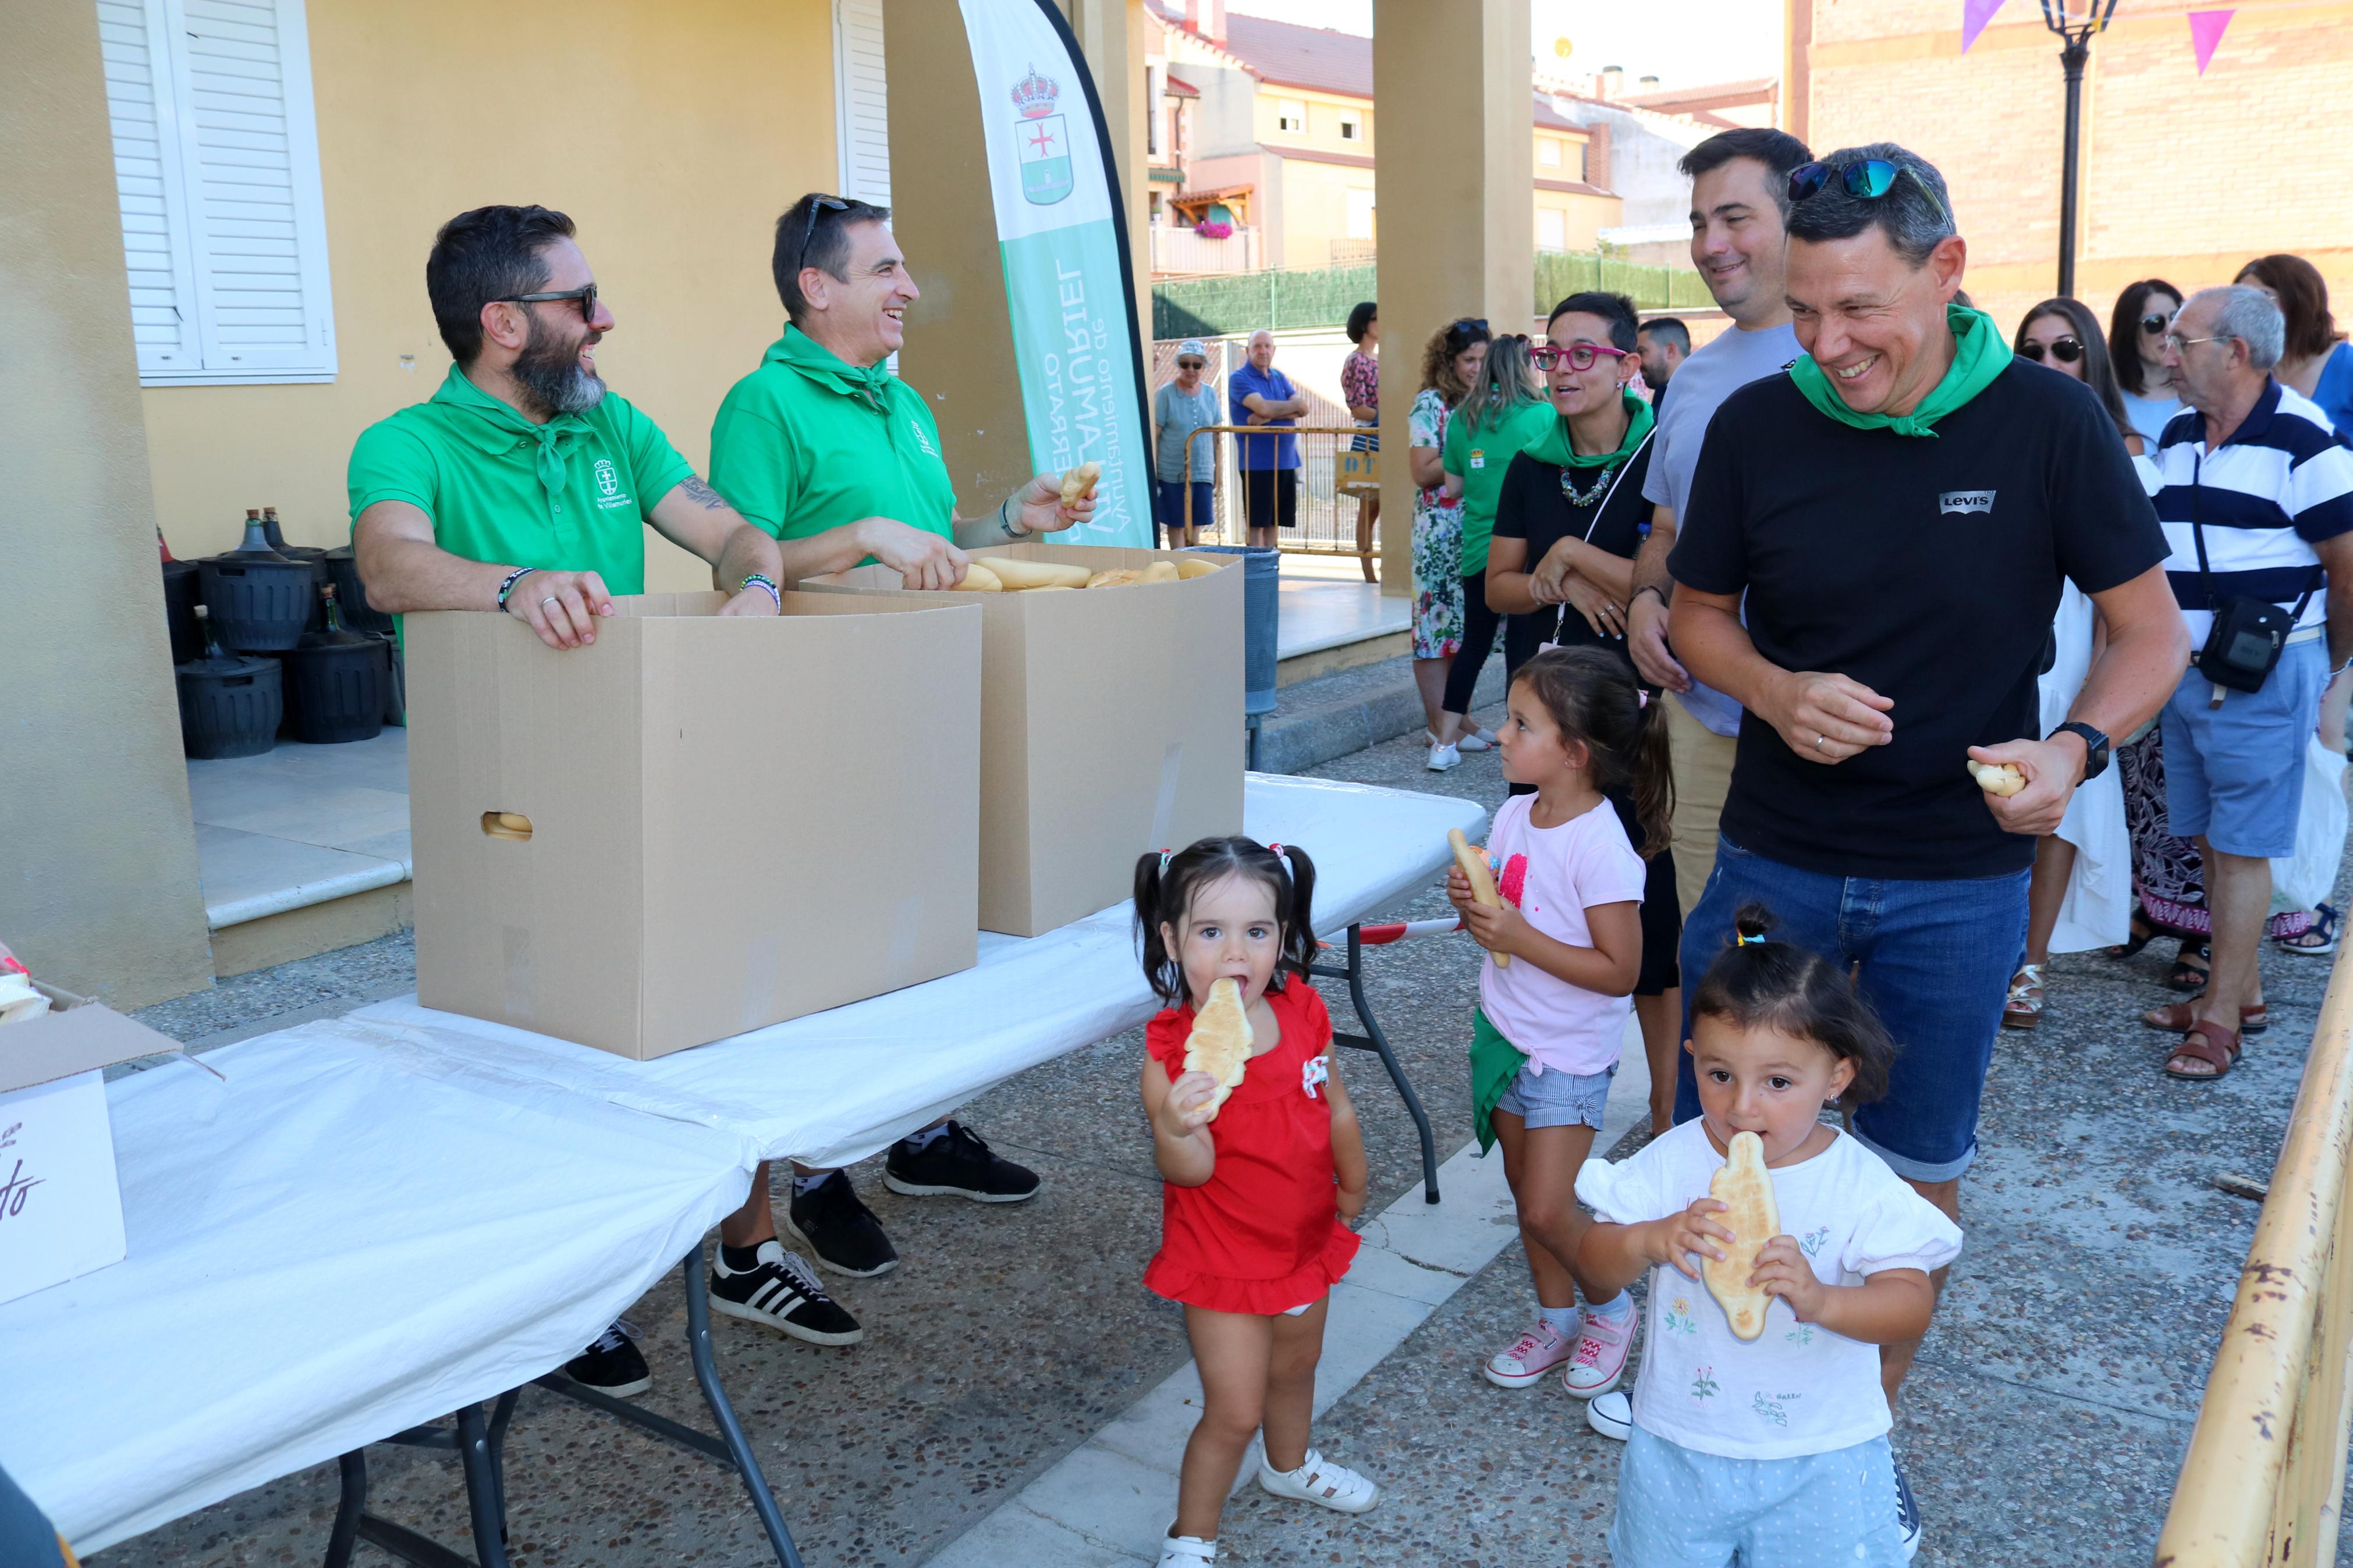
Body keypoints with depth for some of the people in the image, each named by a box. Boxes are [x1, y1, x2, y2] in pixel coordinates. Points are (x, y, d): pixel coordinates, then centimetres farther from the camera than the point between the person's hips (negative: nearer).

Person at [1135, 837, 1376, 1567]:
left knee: (1294, 1367, 28)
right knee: (1233, 1412, 2)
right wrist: (1176, 1128, -55)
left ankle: (1290, 1466, 58)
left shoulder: (1304, 1013, -13)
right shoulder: (1172, 1051, -27)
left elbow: (1337, 1111, 3)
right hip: (1223, 1257, -5)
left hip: (1305, 1240, 6)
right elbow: (1190, 1171, -33)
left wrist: (1351, 1192, 16)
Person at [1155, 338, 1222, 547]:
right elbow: (1154, 435, -6)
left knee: (1196, 525, 9)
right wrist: (1152, 475, -10)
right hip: (1173, 473, -4)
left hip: (1203, 472, 4)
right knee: (1177, 525, 3)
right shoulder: (1166, 394, -5)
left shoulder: (1210, 394, 7)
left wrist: (1218, 473, 12)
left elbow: (1215, 436, 13)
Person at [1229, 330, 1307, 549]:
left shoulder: (1280, 378, 16)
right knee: (1256, 523, -4)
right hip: (1257, 463, -6)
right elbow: (1263, 407, -20)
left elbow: (1302, 409, 2)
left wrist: (1269, 416, -13)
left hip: (1285, 461, 6)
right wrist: (1294, 405, -3)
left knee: (1273, 522, 10)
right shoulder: (1239, 379, -4)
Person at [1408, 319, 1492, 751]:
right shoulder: (1430, 403, -4)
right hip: (1440, 530, -6)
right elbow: (1424, 472, -11)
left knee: (1467, 623, 9)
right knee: (1436, 621, -3)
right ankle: (1439, 726, 1)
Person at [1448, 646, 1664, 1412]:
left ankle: (1611, 1307, 24)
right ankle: (1556, 1319, 36)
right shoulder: (1514, 816, -1)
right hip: (1503, 1030, 7)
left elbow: (1619, 971, -23)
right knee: (1526, 1191, 17)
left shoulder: (1602, 848, -24)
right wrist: (1471, 902, -10)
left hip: (1568, 1053, -7)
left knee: (1547, 1209, -4)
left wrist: (1519, 936, -27)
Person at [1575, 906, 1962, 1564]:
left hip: (1818, 1460, -1)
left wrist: (1821, 1300, -37)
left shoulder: (1860, 1184, -14)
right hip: (1679, 1445, 2)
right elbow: (1596, 1265, -10)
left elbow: (1912, 1305, -19)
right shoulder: (1672, 1162, -11)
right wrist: (1650, 1240, -31)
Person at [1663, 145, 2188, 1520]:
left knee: (1919, 1163, 14)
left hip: (1959, 877, -1)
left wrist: (2077, 749, -22)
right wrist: (1776, 690, -16)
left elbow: (2154, 633, -3)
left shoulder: (2048, 424, -10)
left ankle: (1871, 1411, 37)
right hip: (1773, 858, 1)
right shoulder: (1756, 425, -7)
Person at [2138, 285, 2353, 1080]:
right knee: (2209, 839, 13)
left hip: (2264, 677, -7)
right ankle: (2243, 988, 27)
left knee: (2240, 847, -2)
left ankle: (2221, 1017, 6)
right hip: (2185, 670, 7)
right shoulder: (2176, 437, 10)